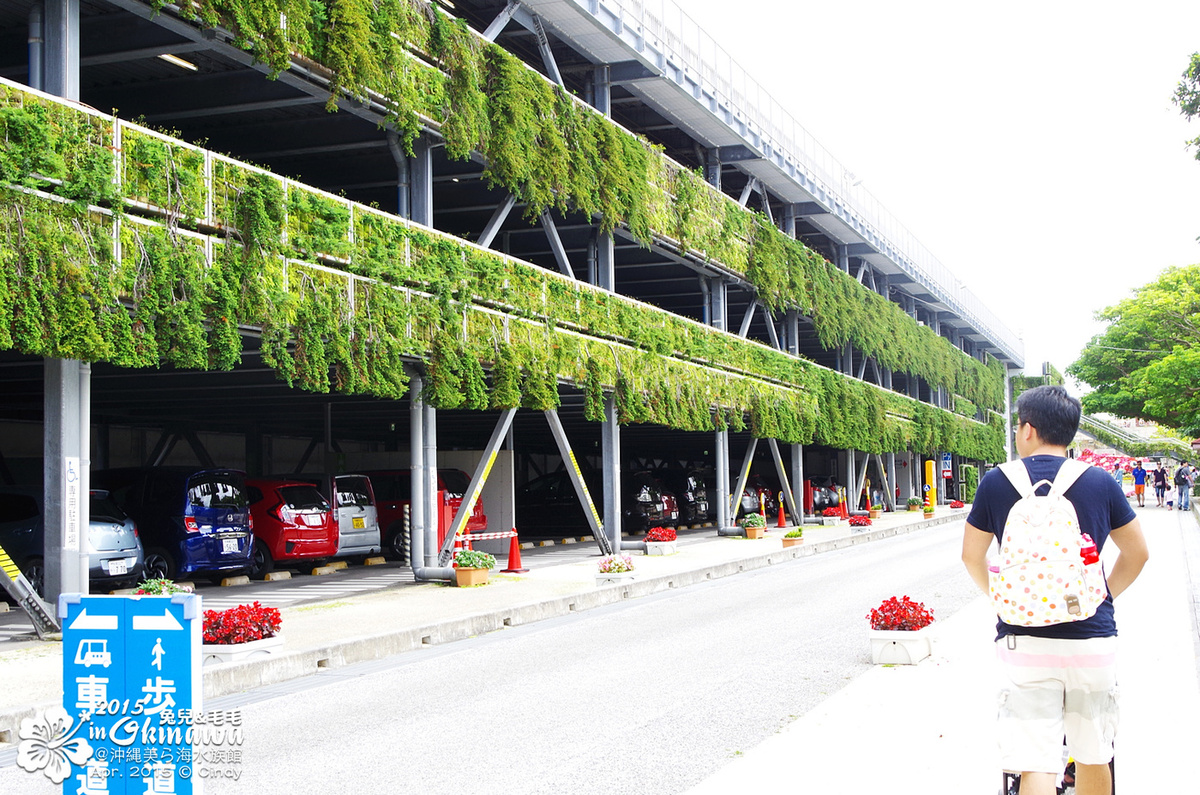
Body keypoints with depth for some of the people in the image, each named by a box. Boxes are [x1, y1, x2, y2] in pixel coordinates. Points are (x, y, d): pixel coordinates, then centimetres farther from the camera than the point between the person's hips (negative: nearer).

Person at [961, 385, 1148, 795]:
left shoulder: (997, 482, -2)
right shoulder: (1101, 482, 0)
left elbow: (972, 556, 7)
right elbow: (1137, 554, 10)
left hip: (1023, 640, -1)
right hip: (1093, 639, 1)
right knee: (1093, 758, 15)